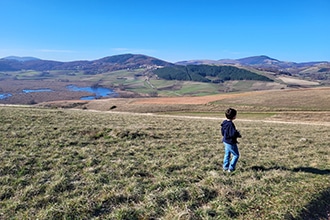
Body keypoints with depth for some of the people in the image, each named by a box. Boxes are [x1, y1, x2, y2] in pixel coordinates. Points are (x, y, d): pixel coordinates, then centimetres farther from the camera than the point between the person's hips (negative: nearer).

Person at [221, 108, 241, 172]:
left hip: (225, 141, 9)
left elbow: (222, 132, 12)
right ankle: (231, 168, 7)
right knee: (236, 155, 5)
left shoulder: (224, 122, 3)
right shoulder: (230, 124, -25)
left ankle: (225, 167, 26)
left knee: (227, 154, 19)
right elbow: (233, 134, -27)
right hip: (231, 142, -9)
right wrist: (238, 134, -7)